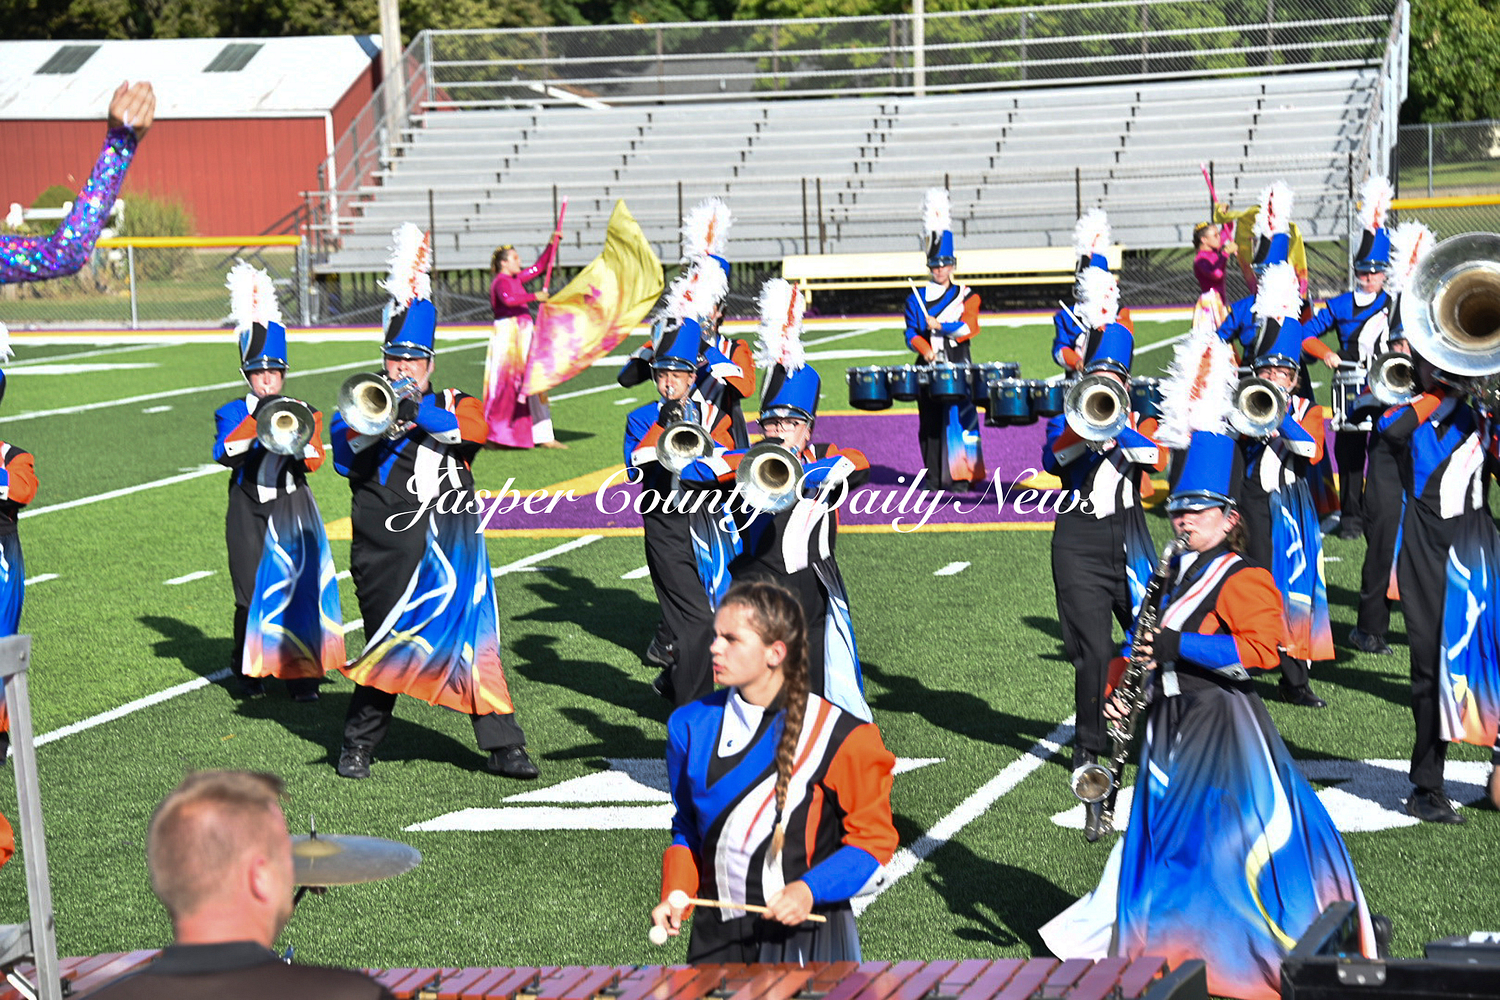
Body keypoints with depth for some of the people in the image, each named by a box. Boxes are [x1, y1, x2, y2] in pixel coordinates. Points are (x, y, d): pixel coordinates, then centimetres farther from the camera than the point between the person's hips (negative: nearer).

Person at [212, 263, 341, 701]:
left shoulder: (304, 412, 10)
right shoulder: (233, 413, 6)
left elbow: (314, 462, -1)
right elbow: (225, 454, -12)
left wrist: (294, 440, -18)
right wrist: (257, 418, -19)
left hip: (292, 508, 1)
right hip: (250, 511, -1)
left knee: (298, 586, -7)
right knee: (252, 592, -3)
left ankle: (301, 672, -2)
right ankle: (249, 668, 16)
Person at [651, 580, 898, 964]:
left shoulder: (837, 737, -12)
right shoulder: (692, 725, 1)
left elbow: (873, 838, -6)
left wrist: (811, 891, -20)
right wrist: (676, 895, -2)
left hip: (804, 933, -4)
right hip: (717, 935, 4)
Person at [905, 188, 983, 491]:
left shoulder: (967, 295, 7)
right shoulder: (916, 299, 11)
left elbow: (970, 327, -6)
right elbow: (912, 334, 3)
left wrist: (940, 326, -14)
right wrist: (925, 350, -14)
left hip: (958, 366, -2)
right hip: (929, 366, 2)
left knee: (960, 417, -6)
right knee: (930, 420, 3)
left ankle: (961, 476, -2)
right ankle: (933, 475, 10)